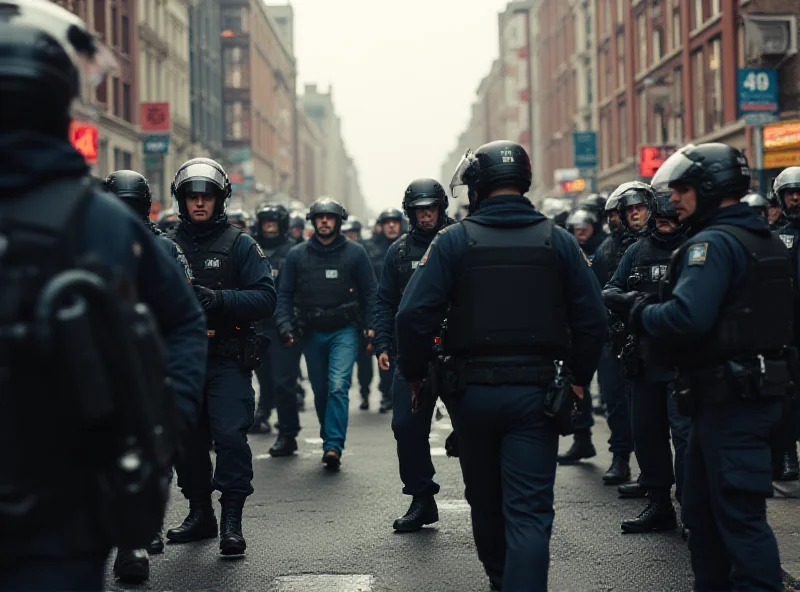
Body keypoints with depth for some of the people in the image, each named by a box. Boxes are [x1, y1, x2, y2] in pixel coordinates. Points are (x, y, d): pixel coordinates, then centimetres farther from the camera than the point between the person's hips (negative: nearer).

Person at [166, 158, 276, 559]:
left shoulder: (239, 244, 1)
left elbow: (265, 298, -8)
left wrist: (220, 299, -22)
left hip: (227, 362, -4)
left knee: (230, 436, -13)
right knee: (187, 440, 11)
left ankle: (232, 521, -7)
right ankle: (200, 514, 25)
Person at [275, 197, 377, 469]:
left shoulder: (355, 252, 2)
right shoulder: (297, 255, 5)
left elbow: (369, 292, 5)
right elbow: (285, 294, 6)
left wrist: (370, 326, -4)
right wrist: (285, 327, -6)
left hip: (345, 331, -3)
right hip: (312, 333, 3)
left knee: (338, 387, -18)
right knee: (320, 392, 10)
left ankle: (333, 446, -21)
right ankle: (330, 442, 25)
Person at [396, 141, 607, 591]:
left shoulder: (454, 241, -4)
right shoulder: (558, 241, 0)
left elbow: (415, 314, -11)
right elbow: (592, 318, -2)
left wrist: (415, 375, 3)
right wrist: (578, 379, 10)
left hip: (471, 389, 1)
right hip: (535, 391, -1)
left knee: (485, 497, 22)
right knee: (529, 511, -2)